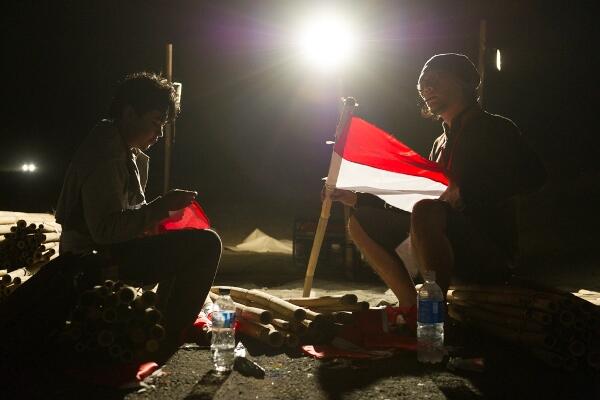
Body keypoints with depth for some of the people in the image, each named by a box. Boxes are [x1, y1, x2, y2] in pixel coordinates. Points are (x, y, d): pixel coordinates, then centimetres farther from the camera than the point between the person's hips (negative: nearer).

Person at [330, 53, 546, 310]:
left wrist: (464, 190, -26)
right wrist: (358, 199, 15)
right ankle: (411, 304, -7)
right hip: (454, 256, 8)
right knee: (361, 222, 2)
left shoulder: (494, 128, -1)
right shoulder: (441, 143, 21)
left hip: (492, 254, -8)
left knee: (425, 213, -36)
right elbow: (412, 201, 23)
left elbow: (533, 174, -19)